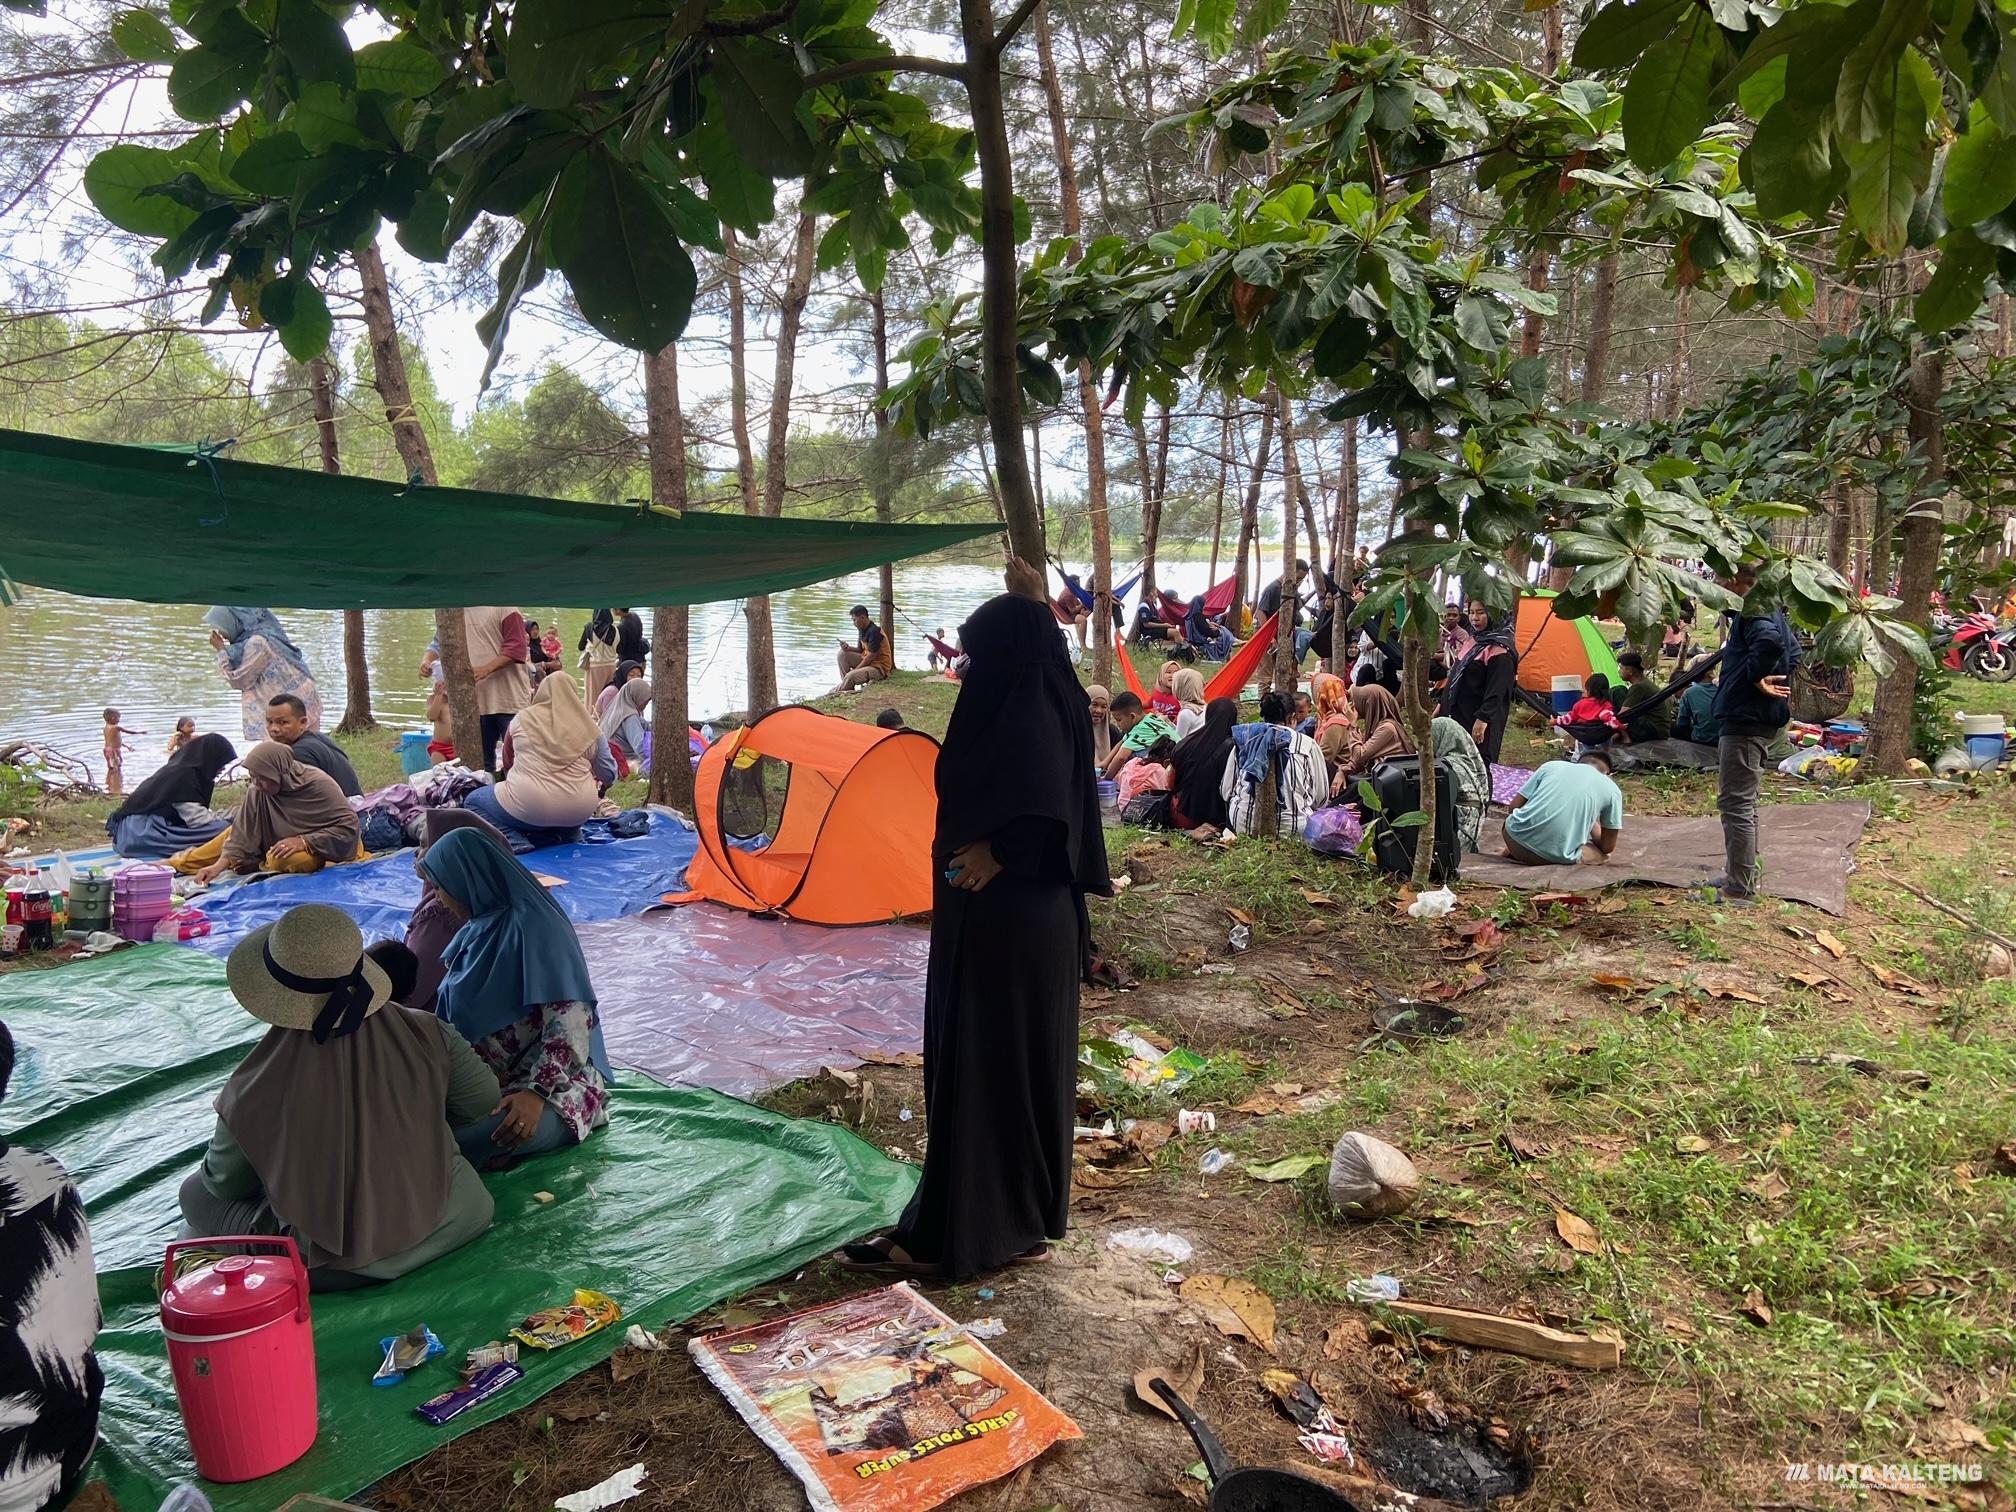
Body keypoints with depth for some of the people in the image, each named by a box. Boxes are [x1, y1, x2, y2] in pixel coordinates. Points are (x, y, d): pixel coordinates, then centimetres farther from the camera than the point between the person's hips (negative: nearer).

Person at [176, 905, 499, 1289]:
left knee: (196, 1193, 18)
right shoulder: (423, 1033, -16)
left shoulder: (256, 1087, -20)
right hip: (440, 1224, 2)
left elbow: (226, 1183, -3)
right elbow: (485, 1095, -1)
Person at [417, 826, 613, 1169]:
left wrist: (536, 1092, -29)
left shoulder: (533, 926, -17)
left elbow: (570, 1023, -22)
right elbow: (456, 1007, 21)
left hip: (553, 1076, -9)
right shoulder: (479, 926, 11)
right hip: (483, 1076, 9)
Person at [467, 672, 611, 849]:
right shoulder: (588, 727, 3)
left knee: (472, 801, 18)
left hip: (528, 805, -4)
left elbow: (508, 763, 18)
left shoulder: (522, 719, 3)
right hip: (578, 811, 4)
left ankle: (514, 840, -4)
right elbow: (609, 774, 7)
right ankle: (565, 837, 7)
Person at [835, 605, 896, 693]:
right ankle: (848, 686, -3)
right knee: (842, 654, -1)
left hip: (879, 667, -9)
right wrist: (848, 648, -8)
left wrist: (855, 669, -15)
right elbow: (860, 649, 14)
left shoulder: (874, 631, -22)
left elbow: (871, 656, -21)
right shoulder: (862, 629, 5)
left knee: (851, 676, -29)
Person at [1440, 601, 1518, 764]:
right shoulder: (1474, 641, 12)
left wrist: (1483, 719, -25)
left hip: (1477, 719, -9)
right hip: (1459, 714, 9)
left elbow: (1497, 690, -22)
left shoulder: (1500, 650, -17)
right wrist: (1442, 704, 21)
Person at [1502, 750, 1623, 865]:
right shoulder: (1612, 790, 10)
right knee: (1602, 853, 28)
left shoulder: (1551, 765, 14)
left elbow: (1515, 806, 13)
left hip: (1517, 840, 3)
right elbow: (1607, 847, 13)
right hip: (1559, 858, -3)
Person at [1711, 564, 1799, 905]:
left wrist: (1754, 676, -23)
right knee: (1741, 801, 19)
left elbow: (1771, 641, -37)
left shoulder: (1753, 611, -16)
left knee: (1736, 804, -7)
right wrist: (1773, 678, 16)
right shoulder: (1766, 608, 15)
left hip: (1746, 720, -11)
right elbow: (1793, 650, 28)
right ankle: (1741, 876, 29)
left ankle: (1739, 890, -3)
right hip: (1751, 717, 11)